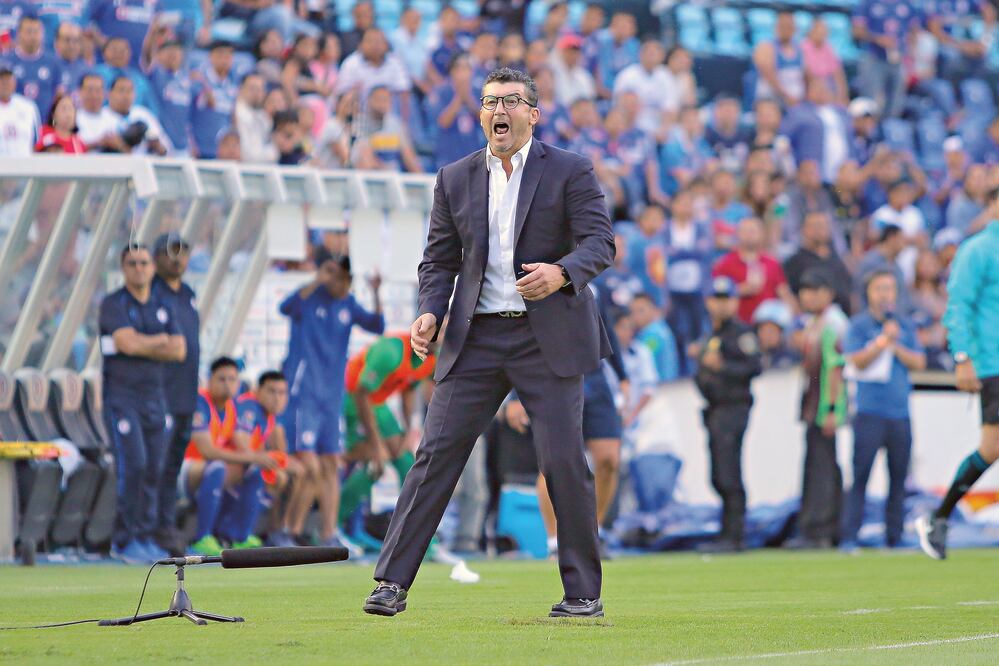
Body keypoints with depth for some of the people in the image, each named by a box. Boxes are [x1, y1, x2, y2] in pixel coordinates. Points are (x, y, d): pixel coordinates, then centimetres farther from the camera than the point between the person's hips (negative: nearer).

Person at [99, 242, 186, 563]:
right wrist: (160, 341, -6)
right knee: (132, 465, -15)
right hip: (120, 398, -6)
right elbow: (128, 343, -23)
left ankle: (144, 538, 12)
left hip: (154, 397, 6)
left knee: (153, 468, 4)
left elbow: (179, 352, -2)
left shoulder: (163, 308, 10)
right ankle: (124, 540, -9)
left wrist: (141, 347, -14)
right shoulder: (113, 304, -8)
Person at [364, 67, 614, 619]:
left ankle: (583, 592, 7)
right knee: (436, 452, -3)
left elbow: (600, 240, -8)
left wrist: (560, 272, -29)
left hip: (549, 339, -3)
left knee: (563, 461, -5)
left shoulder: (569, 171, 0)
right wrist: (429, 313, -4)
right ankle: (392, 583, -2)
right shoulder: (455, 179, 11)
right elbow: (439, 259, 14)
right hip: (476, 337, 3)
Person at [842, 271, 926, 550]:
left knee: (898, 476, 2)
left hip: (900, 413, 4)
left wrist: (895, 346, -6)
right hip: (869, 411, -4)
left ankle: (894, 536, 7)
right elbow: (857, 360, -7)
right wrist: (883, 340, -13)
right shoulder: (858, 325, 4)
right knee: (860, 475, -7)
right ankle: (849, 536, -7)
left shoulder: (905, 326, 14)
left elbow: (919, 362, 7)